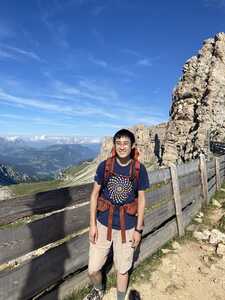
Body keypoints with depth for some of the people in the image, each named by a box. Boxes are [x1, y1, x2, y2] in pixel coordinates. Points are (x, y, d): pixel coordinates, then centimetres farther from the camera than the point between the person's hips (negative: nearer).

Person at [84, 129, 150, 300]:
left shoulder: (139, 169, -10)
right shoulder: (104, 166, -9)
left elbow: (141, 199, -3)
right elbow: (95, 194, -3)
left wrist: (138, 229, -2)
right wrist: (93, 224, -4)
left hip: (127, 226, -1)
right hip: (103, 224, 1)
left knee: (122, 270, 17)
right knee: (93, 269, 12)